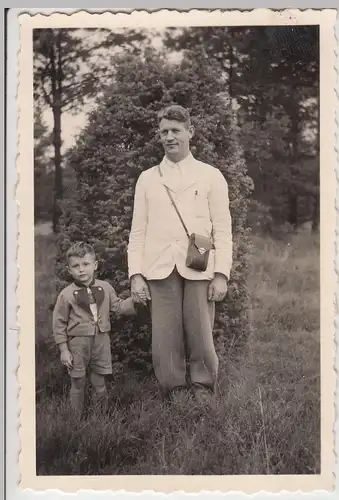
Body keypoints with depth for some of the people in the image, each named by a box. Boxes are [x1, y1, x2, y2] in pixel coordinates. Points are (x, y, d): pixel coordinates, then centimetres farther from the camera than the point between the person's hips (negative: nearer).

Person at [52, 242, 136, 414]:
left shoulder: (105, 288, 1)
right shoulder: (66, 294, -8)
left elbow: (118, 307, 8)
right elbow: (59, 323, -4)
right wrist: (63, 350, -6)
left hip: (101, 341, 2)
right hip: (78, 342, -2)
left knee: (99, 383, 12)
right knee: (78, 383, 7)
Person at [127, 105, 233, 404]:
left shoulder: (211, 176, 10)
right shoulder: (147, 178, 14)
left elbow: (222, 230, 5)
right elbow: (138, 231, 10)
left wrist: (221, 274, -5)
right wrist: (136, 275, 0)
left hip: (199, 269, -1)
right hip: (159, 270, 1)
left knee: (201, 337, -3)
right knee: (165, 340, -2)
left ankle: (203, 395, 12)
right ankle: (175, 394, 11)